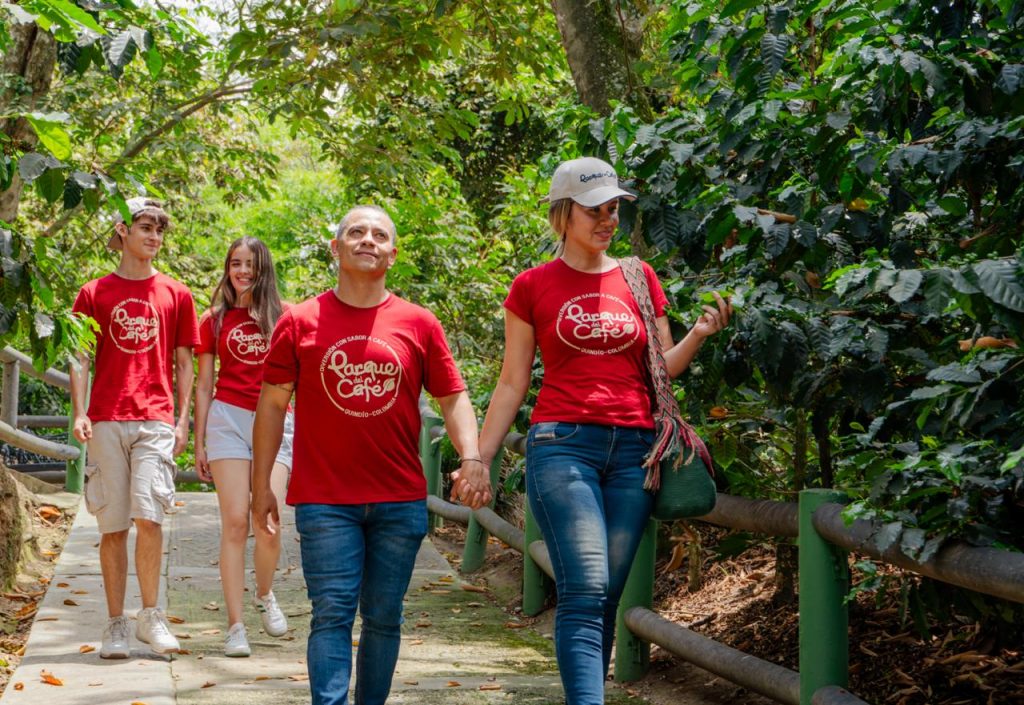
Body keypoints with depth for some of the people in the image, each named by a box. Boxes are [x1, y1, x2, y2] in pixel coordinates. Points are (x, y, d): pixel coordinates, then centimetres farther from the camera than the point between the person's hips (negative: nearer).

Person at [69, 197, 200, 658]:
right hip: (106, 421, 0)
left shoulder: (176, 295, 11)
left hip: (156, 421, 0)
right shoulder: (94, 294, 9)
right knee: (112, 525, 2)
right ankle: (116, 625, 10)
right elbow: (80, 359, 7)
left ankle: (150, 616, 0)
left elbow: (183, 364, 13)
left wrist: (183, 420, 5)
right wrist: (79, 413, -5)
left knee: (148, 514, -14)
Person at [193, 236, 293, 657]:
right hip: (228, 418, 0)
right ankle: (235, 626, -1)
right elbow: (204, 386, 12)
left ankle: (265, 595, 21)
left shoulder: (283, 317, 10)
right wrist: (199, 443, 6)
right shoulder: (215, 320, 10)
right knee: (235, 523, -5)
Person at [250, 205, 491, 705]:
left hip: (400, 503, 2)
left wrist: (471, 457, -10)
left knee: (383, 618, 9)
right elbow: (272, 404, 6)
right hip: (324, 501, -2)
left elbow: (453, 398, 7)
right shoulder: (300, 322, 2)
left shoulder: (419, 324, 5)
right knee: (332, 614, -7)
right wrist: (261, 485, 2)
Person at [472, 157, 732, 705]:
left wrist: (698, 334, -2)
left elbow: (661, 368, 17)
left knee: (609, 594, 3)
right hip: (562, 444, -3)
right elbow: (512, 383, 9)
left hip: (633, 448, 3)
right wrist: (479, 458, 4)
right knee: (585, 591, -16)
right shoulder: (533, 285, 6)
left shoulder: (639, 278, 14)